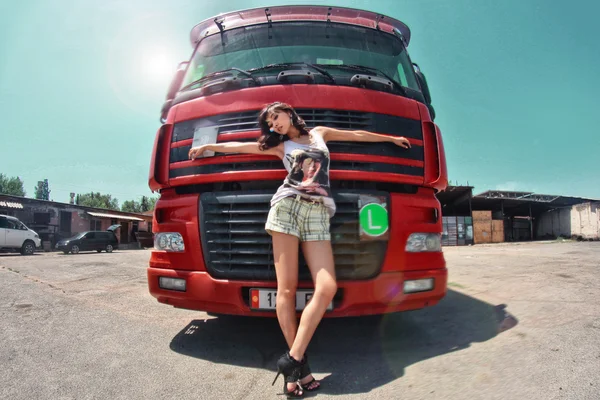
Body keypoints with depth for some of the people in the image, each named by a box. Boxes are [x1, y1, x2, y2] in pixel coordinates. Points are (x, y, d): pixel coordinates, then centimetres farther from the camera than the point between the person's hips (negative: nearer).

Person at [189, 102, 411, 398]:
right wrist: (207, 147, 31)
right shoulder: (280, 146, 22)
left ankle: (292, 360, -11)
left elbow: (358, 134, 33)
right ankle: (299, 362, -2)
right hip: (287, 208, -1)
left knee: (327, 288, -17)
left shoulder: (319, 133, 26)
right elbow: (239, 146, 27)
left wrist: (391, 138, 41)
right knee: (287, 288, -10)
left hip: (318, 215, 1)